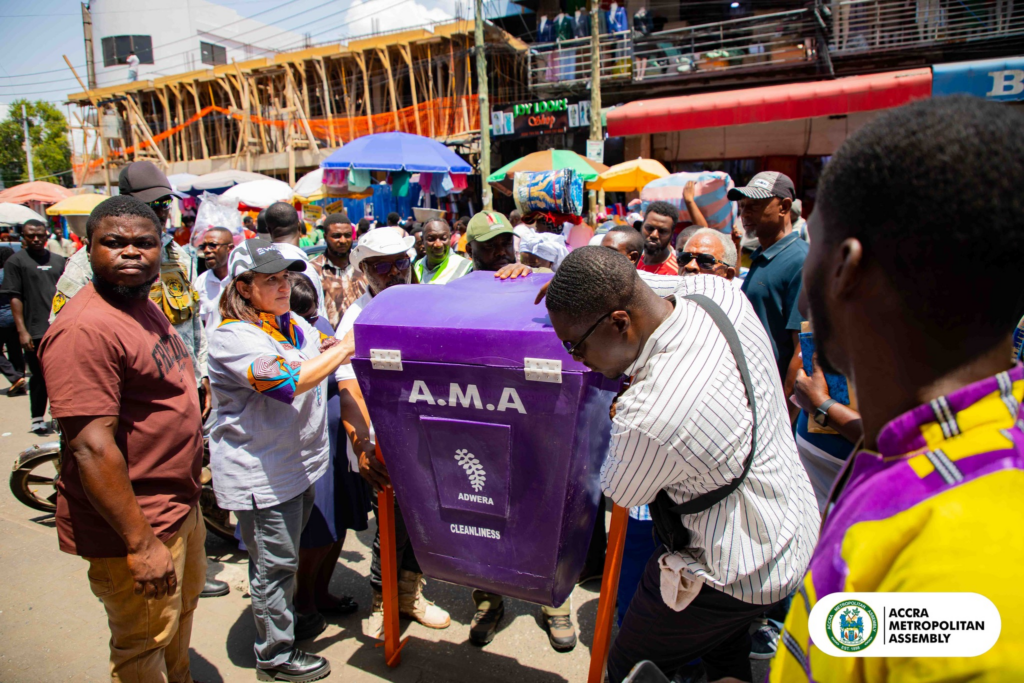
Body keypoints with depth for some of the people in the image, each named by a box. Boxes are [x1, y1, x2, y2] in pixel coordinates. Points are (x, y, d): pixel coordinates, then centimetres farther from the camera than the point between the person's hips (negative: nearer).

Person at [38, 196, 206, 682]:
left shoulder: (145, 307, 8)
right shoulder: (86, 328, -24)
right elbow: (92, 447, -28)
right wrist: (141, 543, -26)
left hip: (179, 506, 10)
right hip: (135, 523, -10)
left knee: (182, 610, 29)